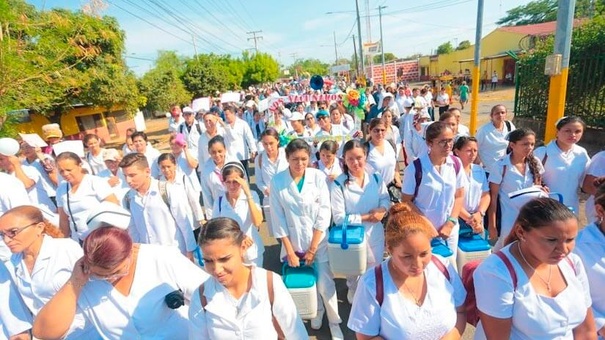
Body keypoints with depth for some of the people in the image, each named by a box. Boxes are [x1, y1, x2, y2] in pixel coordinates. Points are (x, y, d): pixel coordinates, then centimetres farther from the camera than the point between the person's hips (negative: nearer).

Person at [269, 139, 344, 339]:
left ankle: (334, 322, 30)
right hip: (292, 242, 1)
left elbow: (324, 215, -9)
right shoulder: (277, 182, -10)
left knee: (325, 284, 3)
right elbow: (278, 220, -6)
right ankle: (317, 311, 45)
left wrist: (312, 249, -9)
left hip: (319, 241, -1)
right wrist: (289, 250, -5)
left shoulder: (318, 177, -10)